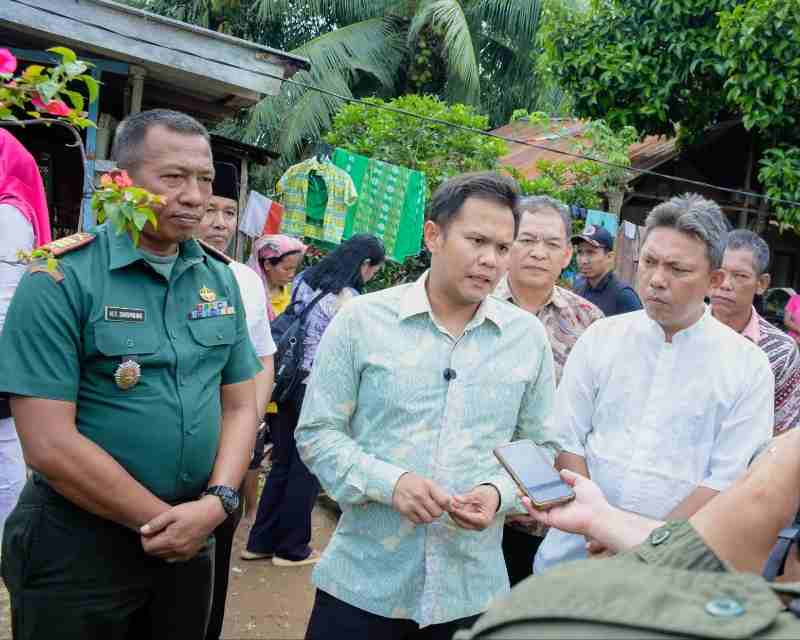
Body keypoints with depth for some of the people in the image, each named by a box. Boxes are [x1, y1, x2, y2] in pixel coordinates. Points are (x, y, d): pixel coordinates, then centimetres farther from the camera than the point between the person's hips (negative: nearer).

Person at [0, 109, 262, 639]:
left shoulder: (221, 280, 3)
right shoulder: (61, 278, -14)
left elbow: (239, 405, 6)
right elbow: (50, 443, -19)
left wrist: (217, 503, -11)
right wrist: (165, 519, -14)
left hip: (192, 542, 5)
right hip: (76, 547, -5)